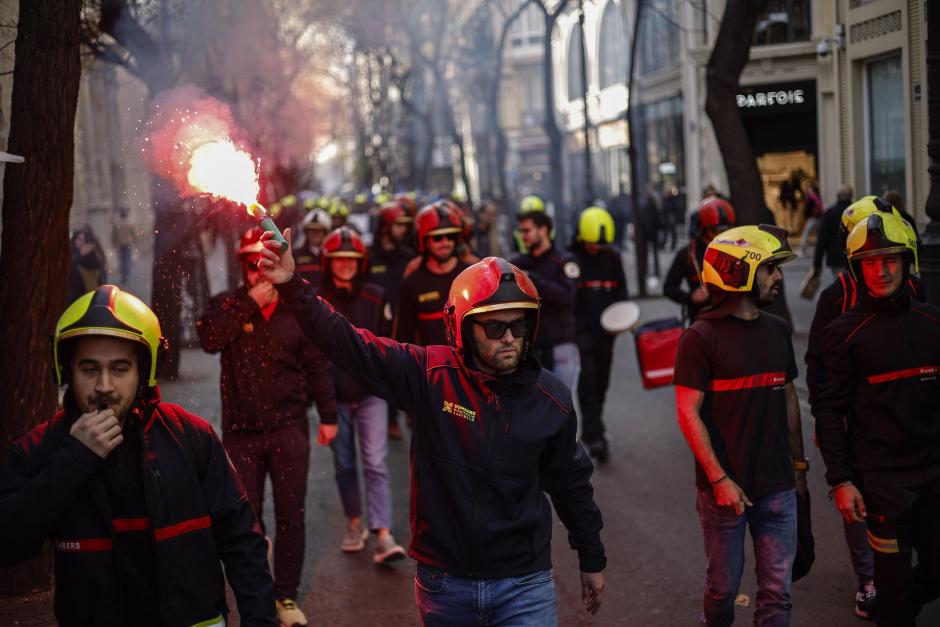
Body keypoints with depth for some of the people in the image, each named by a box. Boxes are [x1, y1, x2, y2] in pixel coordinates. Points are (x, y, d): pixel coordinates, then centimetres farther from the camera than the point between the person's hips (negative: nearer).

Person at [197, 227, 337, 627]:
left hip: (288, 428, 0)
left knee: (291, 516, 3)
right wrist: (250, 303, -21)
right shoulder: (227, 305, 2)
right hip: (241, 430, 0)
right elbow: (209, 339, -19)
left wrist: (328, 415, 8)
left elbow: (317, 366, 9)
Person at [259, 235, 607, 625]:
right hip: (445, 583, 0)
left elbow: (571, 484, 9)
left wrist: (592, 560, 17)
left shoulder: (550, 398, -4)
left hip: (524, 586, 0)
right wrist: (292, 286, -27)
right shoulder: (429, 374, -10)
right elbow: (346, 344, -15)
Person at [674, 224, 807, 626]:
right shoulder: (701, 337, -10)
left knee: (776, 591, 7)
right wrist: (719, 480, -16)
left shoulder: (776, 331, 9)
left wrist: (798, 463, 18)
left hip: (778, 487, 5)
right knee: (723, 587, 9)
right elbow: (689, 415, -13)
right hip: (725, 488, -5)